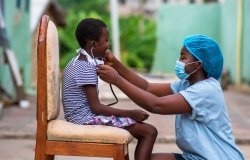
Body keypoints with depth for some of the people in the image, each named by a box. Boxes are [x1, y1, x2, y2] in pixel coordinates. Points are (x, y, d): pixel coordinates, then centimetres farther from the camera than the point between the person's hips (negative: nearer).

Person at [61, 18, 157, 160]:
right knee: (149, 132, -11)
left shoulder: (77, 62, 11)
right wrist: (131, 113, -17)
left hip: (80, 115, 10)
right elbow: (96, 107, -21)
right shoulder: (87, 68, -19)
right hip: (88, 118, -10)